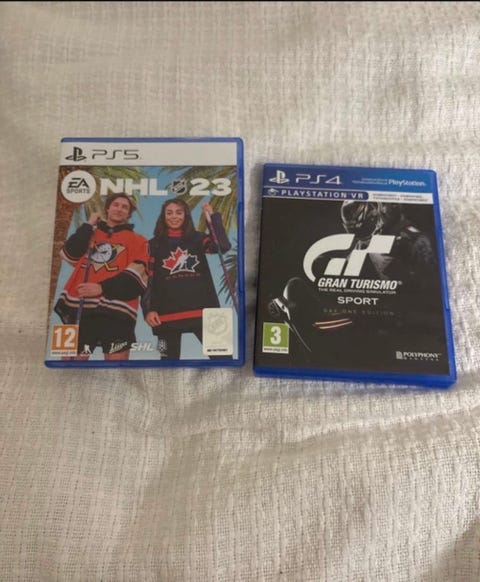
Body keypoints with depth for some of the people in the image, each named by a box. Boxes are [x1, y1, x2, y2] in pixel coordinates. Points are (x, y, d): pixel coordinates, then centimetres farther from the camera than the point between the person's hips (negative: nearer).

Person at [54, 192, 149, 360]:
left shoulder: (137, 241, 11)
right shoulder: (90, 233, 21)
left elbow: (135, 277, -3)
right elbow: (70, 255, 4)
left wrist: (102, 288, -13)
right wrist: (88, 226, 6)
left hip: (115, 311, -3)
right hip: (78, 308, 3)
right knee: (71, 359, 4)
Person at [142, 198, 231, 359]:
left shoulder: (197, 239, 9)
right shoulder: (154, 245, 8)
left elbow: (224, 247, -9)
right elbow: (148, 280, 6)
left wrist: (213, 217, -15)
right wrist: (148, 309, -4)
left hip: (202, 310, 0)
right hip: (168, 314, 0)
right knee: (170, 357, 9)